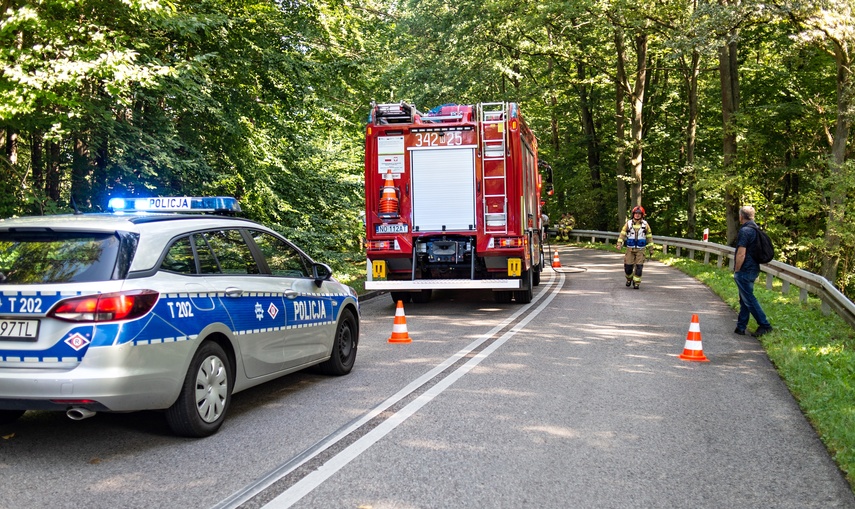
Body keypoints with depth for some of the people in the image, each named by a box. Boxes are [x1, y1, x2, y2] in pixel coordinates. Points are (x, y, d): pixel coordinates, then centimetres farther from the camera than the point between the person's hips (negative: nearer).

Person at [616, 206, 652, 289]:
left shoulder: (645, 225, 2)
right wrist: (619, 244, -12)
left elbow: (649, 237, 8)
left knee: (639, 267, -6)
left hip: (640, 250, 0)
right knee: (628, 266, 1)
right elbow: (622, 234, 1)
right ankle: (629, 279, 28)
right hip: (630, 249, 1)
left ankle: (636, 282, 4)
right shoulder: (628, 224, 2)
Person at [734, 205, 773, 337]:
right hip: (753, 269, 10)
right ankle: (741, 327, 18)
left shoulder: (745, 231, -17)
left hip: (744, 271, -10)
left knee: (749, 299, -4)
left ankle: (765, 325, -3)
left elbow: (741, 254, -21)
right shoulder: (756, 229, 12)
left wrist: (736, 271, -10)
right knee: (744, 299, 13)